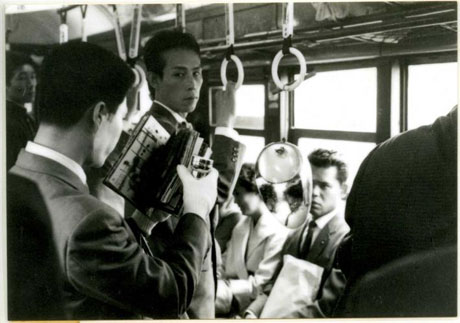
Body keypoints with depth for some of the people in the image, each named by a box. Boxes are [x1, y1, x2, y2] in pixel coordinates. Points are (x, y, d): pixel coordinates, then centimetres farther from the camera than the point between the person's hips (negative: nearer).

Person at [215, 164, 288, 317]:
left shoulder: (278, 234, -14)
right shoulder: (241, 224, 11)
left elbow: (259, 286, -15)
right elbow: (224, 265, 12)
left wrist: (223, 286, -17)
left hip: (243, 306, -7)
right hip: (230, 293, 7)